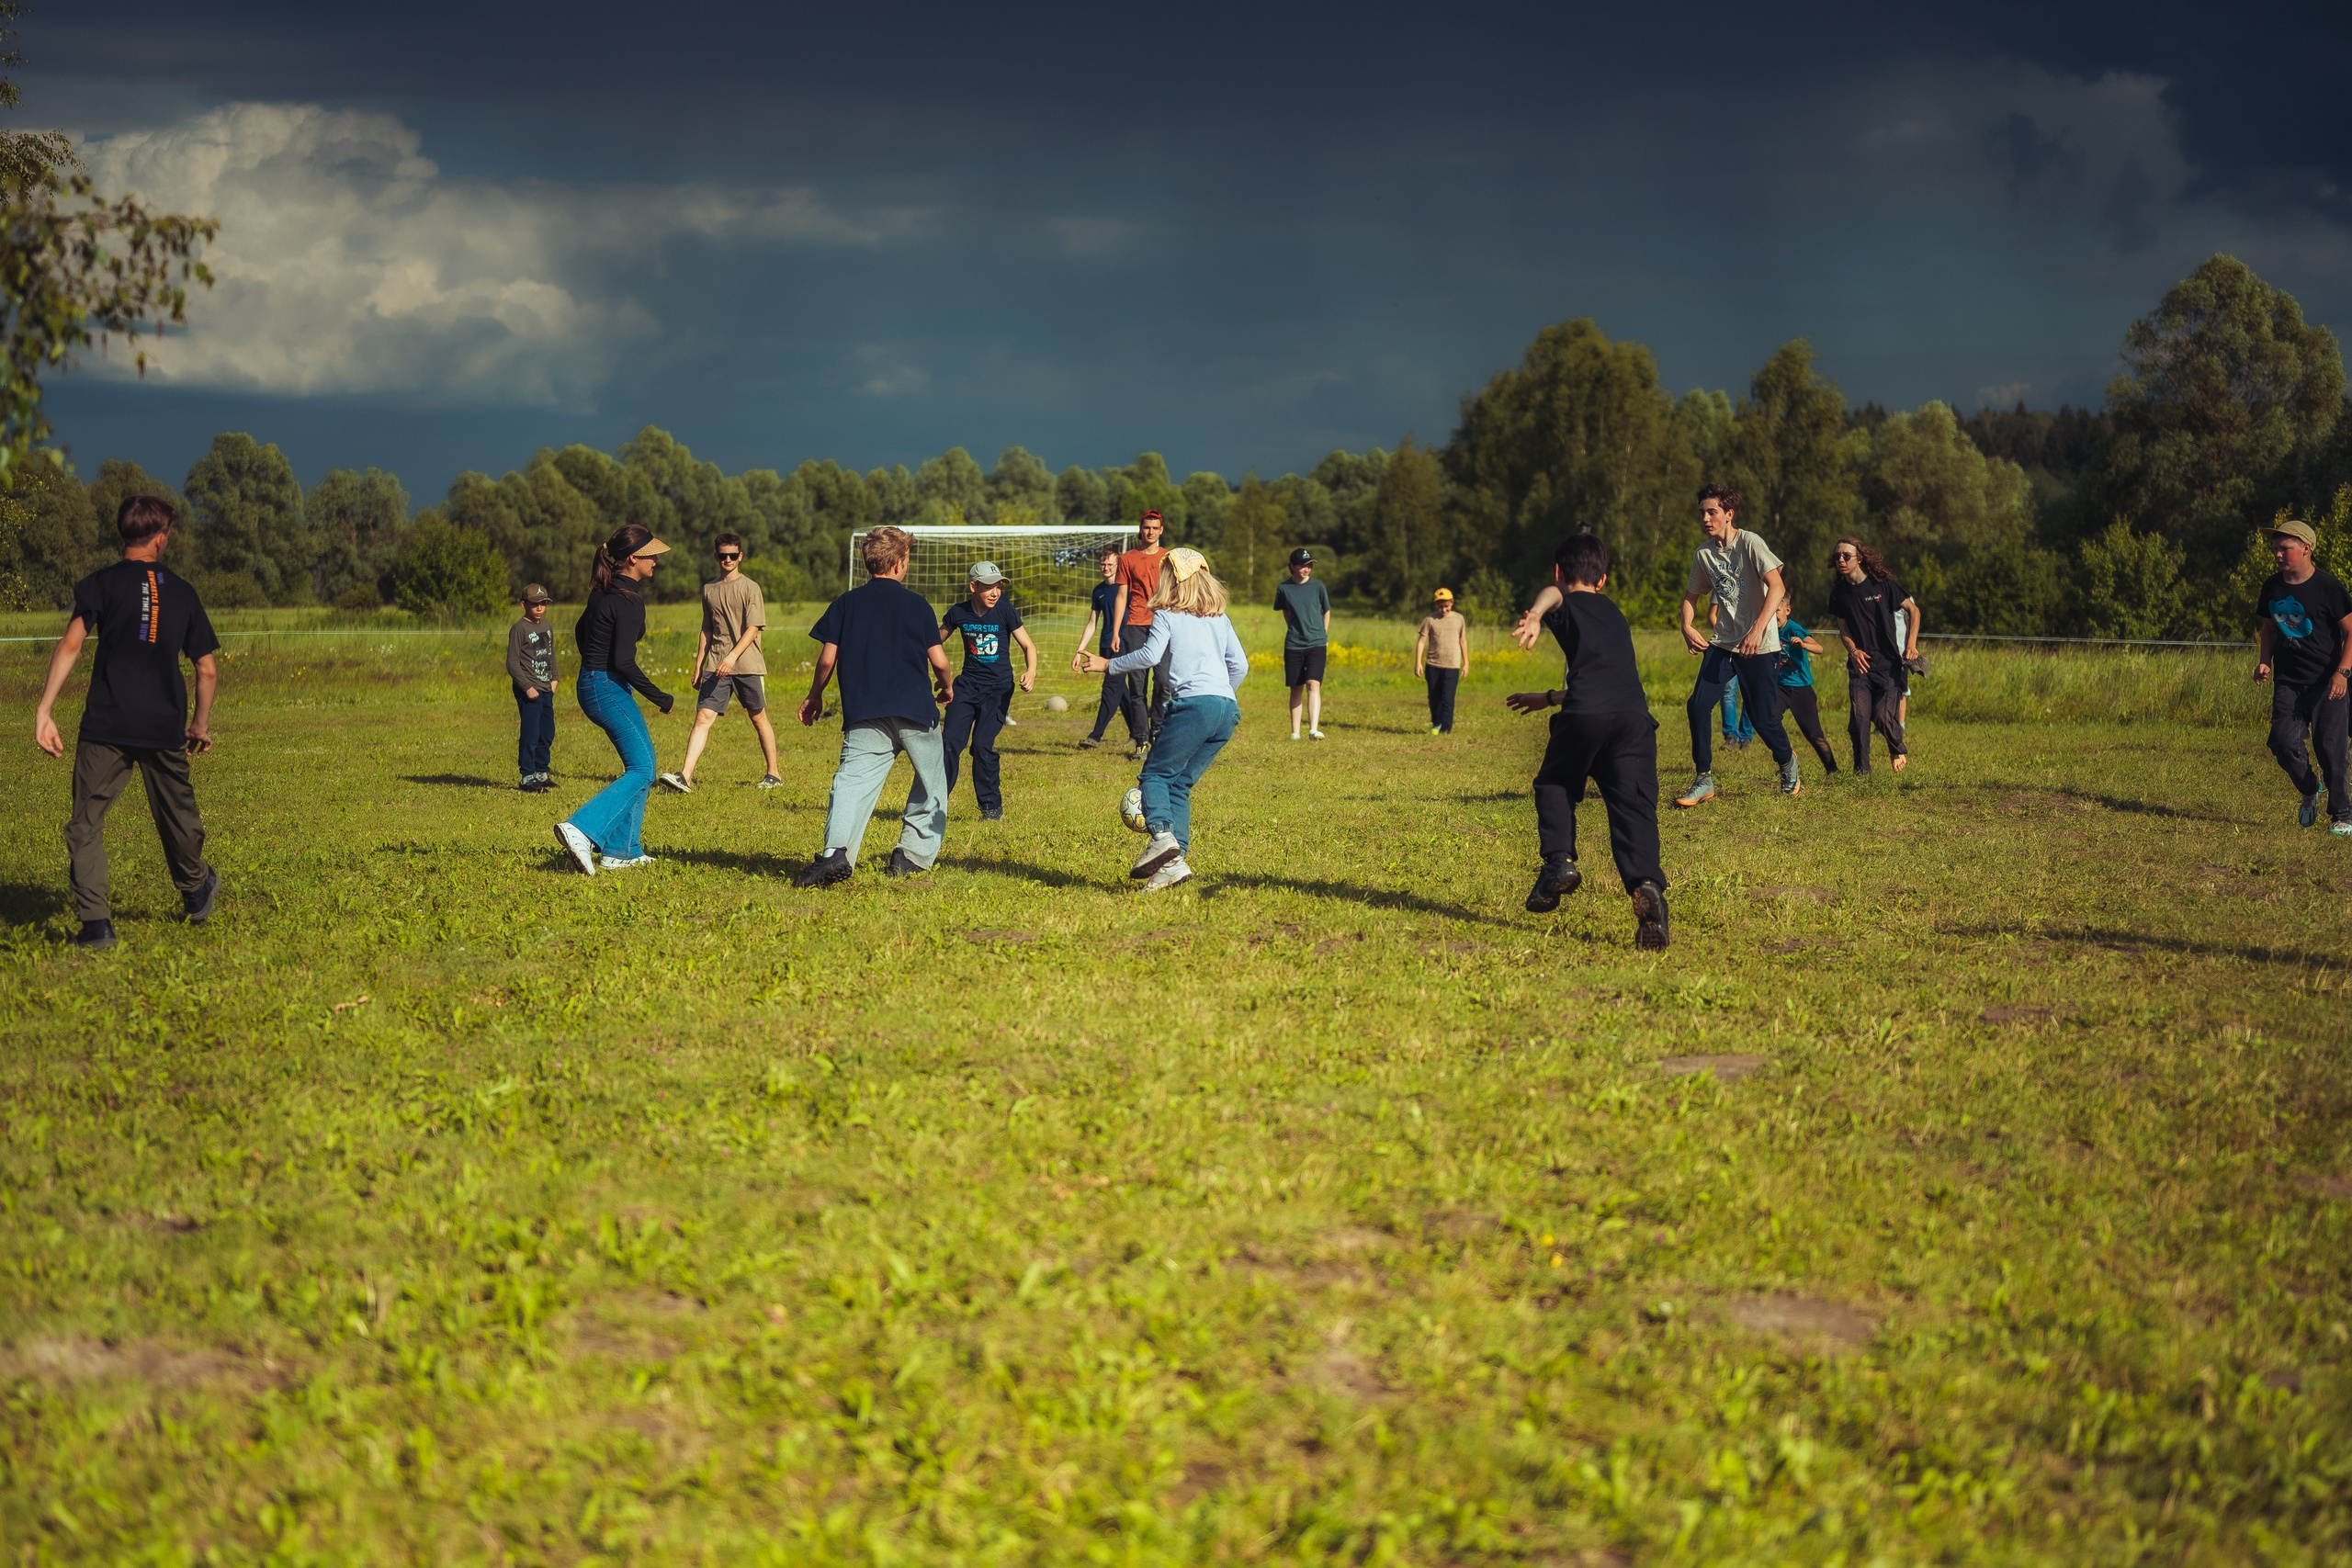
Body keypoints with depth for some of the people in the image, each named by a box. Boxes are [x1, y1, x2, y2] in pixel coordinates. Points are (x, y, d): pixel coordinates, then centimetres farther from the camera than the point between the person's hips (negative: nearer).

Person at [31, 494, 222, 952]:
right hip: (165, 726, 2)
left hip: (106, 726, -2)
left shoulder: (100, 583, 3)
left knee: (87, 821, 2)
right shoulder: (182, 592, 11)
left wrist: (44, 710, -12)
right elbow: (208, 669, 14)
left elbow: (71, 643, -11)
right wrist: (201, 726, 27)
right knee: (177, 816, 20)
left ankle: (95, 923, -8)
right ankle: (196, 891, 42)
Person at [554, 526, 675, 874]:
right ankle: (580, 829, -21)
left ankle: (622, 850, 14)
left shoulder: (604, 591, 10)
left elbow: (581, 631, 22)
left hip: (592, 685, 10)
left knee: (641, 766, 15)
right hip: (610, 690, -10)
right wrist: (661, 698, -15)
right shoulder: (630, 600, -18)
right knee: (642, 770, -9)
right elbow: (623, 661, -23)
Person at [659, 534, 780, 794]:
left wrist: (733, 656, -23)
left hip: (747, 664, -3)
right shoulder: (709, 590, 13)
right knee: (703, 717, -9)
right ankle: (684, 777, -18)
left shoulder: (750, 588, -1)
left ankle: (773, 774, 23)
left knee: (758, 718, 8)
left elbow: (753, 628, -10)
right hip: (716, 666, 3)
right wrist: (698, 666, 16)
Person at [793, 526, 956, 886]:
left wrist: (814, 697, 20)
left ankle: (836, 851, -31)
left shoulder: (846, 603, 7)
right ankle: (913, 855, 13)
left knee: (854, 779, -9)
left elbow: (827, 658, 3)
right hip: (915, 708, -1)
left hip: (864, 712, 1)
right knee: (932, 779, 17)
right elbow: (938, 659, 3)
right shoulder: (917, 604, 4)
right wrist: (947, 686, 25)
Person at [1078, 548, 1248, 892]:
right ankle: (1175, 860, -2)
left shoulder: (1167, 617, 4)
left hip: (1193, 704, -6)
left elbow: (1150, 655, -11)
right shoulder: (1219, 619, 22)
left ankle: (1162, 834, -26)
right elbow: (1240, 665, 20)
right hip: (1227, 710, 6)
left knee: (1155, 774, 0)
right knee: (1180, 784, 10)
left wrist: (1108, 665, 0)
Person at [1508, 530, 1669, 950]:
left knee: (1553, 786, 22)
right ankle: (1646, 884, -29)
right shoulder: (1615, 615, 36)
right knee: (1634, 807, -6)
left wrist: (1535, 614, -34)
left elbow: (1551, 593, -11)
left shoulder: (1566, 603, 18)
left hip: (1585, 715, -3)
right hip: (1635, 716, 4)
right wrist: (1548, 699, 61)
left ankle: (1558, 861, 6)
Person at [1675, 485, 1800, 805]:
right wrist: (1687, 626, -1)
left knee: (1763, 718, -1)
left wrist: (1758, 629, -31)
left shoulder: (1750, 543, -12)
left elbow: (1777, 588, -21)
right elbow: (1692, 595, 20)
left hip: (1760, 647, -5)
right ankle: (1704, 781, -1)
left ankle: (1787, 762, 31)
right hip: (1722, 643, 5)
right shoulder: (1703, 554, 5)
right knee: (1698, 705, -12)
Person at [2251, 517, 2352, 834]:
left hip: (2326, 682, -4)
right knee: (2283, 742, -9)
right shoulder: (2272, 587, 7)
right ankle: (2309, 792, 19)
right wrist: (2265, 662, 4)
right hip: (2288, 681, 4)